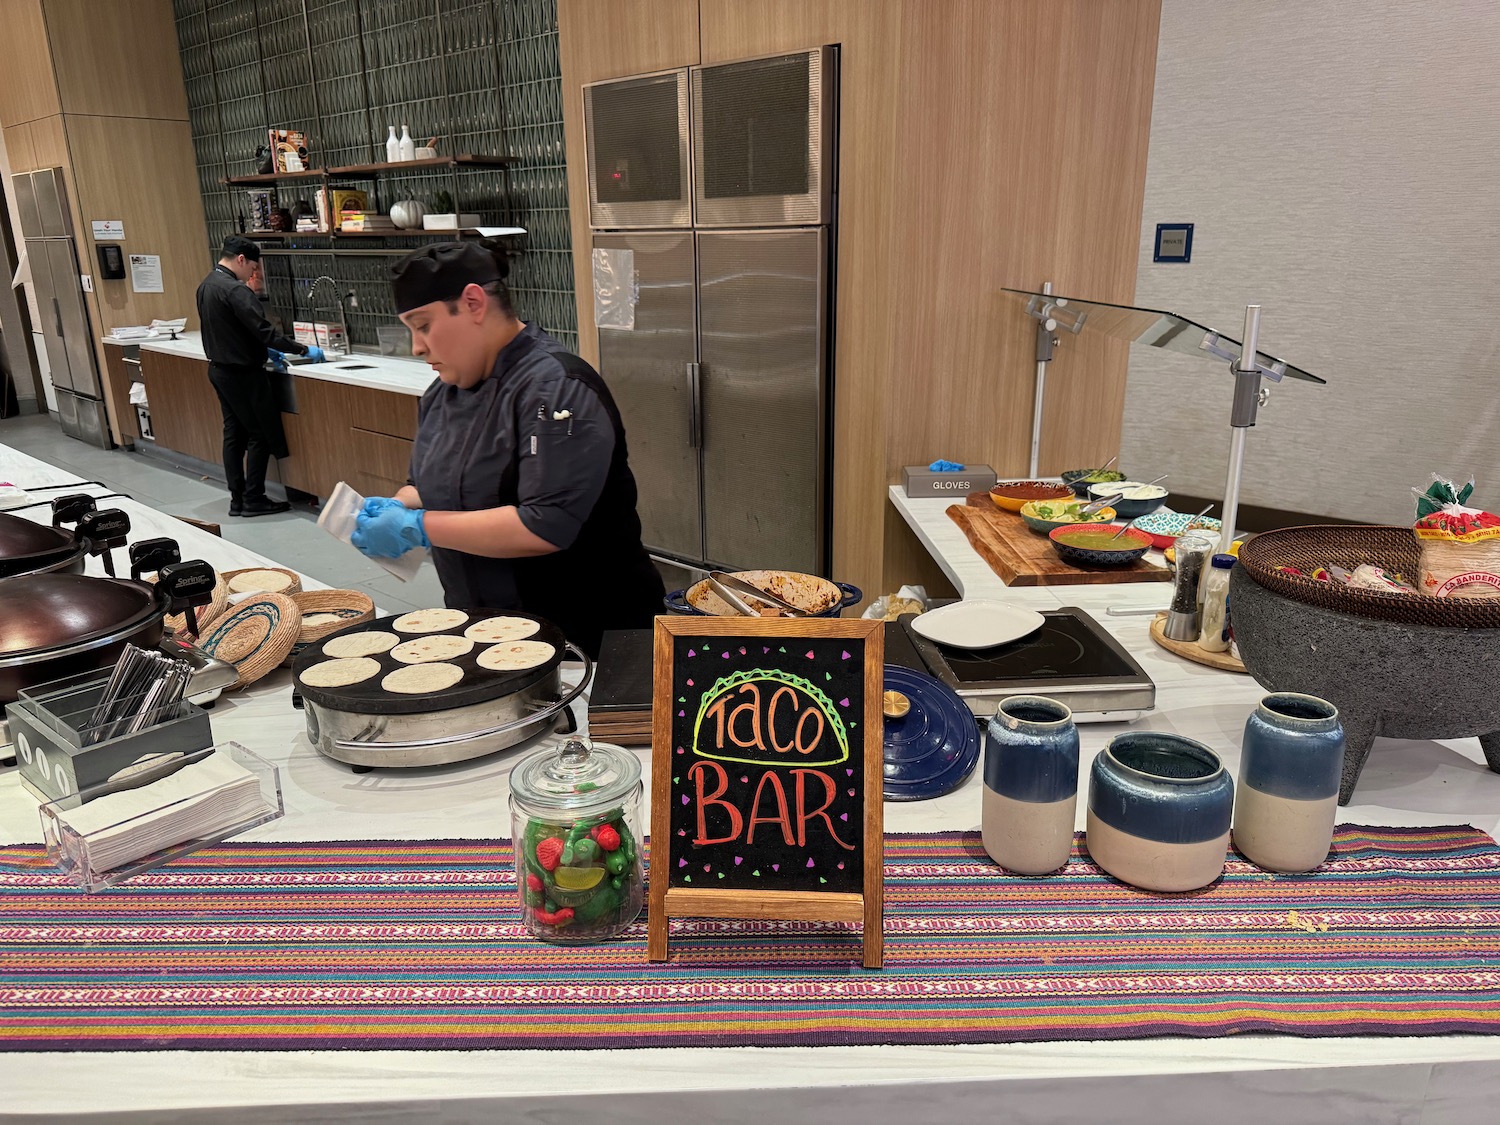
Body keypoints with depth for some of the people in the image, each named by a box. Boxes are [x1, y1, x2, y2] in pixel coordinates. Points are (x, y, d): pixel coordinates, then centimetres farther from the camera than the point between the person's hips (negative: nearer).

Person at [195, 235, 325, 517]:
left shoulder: (206, 286, 9)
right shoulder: (236, 290, -20)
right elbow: (263, 331, -23)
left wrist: (263, 350, 17)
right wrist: (304, 350, -15)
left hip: (220, 369, 9)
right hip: (243, 374, -9)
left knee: (234, 434, 12)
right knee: (261, 435, 0)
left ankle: (237, 499, 16)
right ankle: (253, 500, 3)